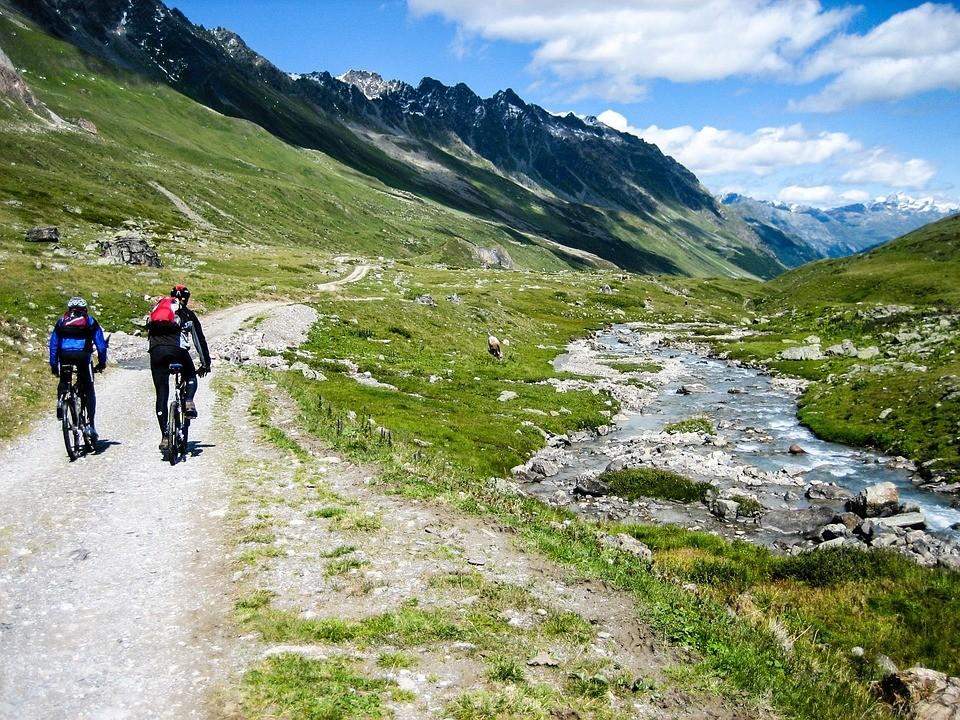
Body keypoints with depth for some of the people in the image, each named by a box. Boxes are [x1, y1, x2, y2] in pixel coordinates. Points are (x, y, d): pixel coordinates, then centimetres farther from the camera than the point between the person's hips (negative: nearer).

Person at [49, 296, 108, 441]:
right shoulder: (90, 322, 18)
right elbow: (101, 344, 14)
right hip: (83, 355, -1)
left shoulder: (61, 322, 23)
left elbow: (53, 345, 22)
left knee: (63, 383, 28)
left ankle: (61, 399, -2)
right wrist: (102, 362, 22)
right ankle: (91, 425, 1)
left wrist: (53, 365, 27)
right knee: (88, 390, 8)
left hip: (65, 356, 1)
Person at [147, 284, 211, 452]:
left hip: (156, 350, 2)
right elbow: (199, 339, 22)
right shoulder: (187, 314, 22)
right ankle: (189, 402, -3)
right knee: (191, 378, 27)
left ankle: (165, 437, 0)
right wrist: (205, 363, 29)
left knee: (161, 395, 5)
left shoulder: (158, 307, 30)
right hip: (177, 349, -2)